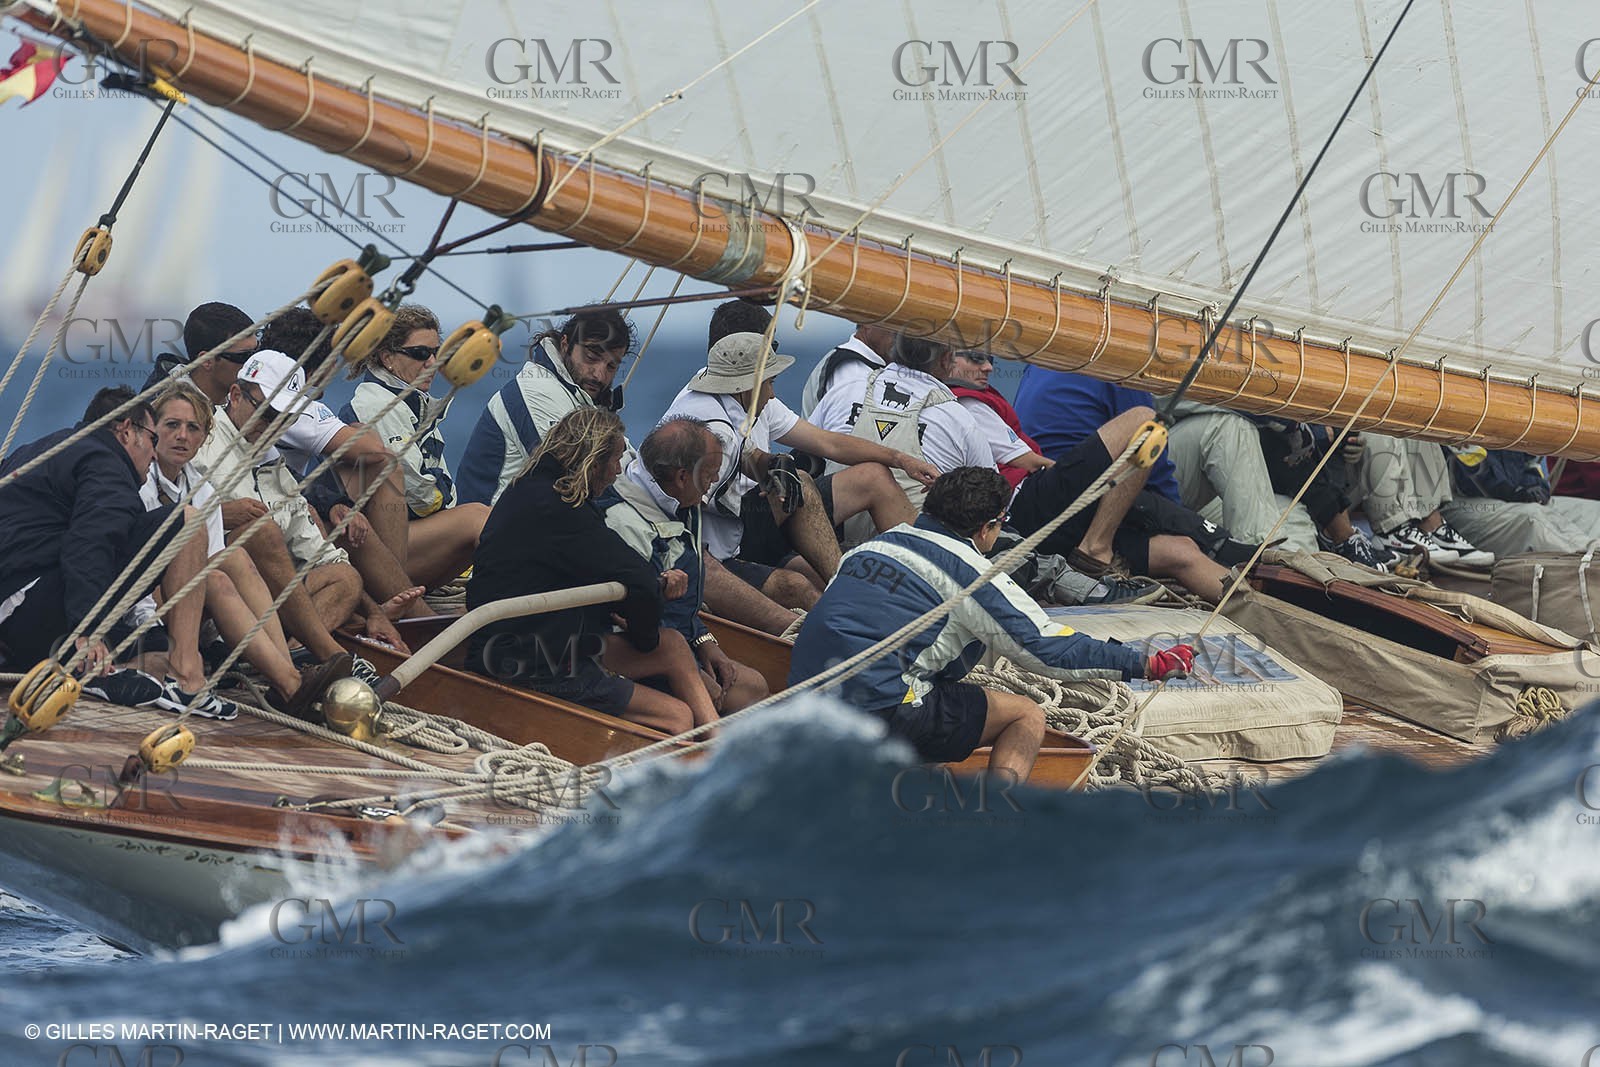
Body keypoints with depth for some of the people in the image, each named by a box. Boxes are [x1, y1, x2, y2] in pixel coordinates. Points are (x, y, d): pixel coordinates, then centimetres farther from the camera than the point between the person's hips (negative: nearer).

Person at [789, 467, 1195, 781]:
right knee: (1027, 716, 8)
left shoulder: (874, 545, 17)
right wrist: (1147, 665, 6)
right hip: (881, 712, -7)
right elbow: (1051, 651, -1)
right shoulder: (969, 572, -2)